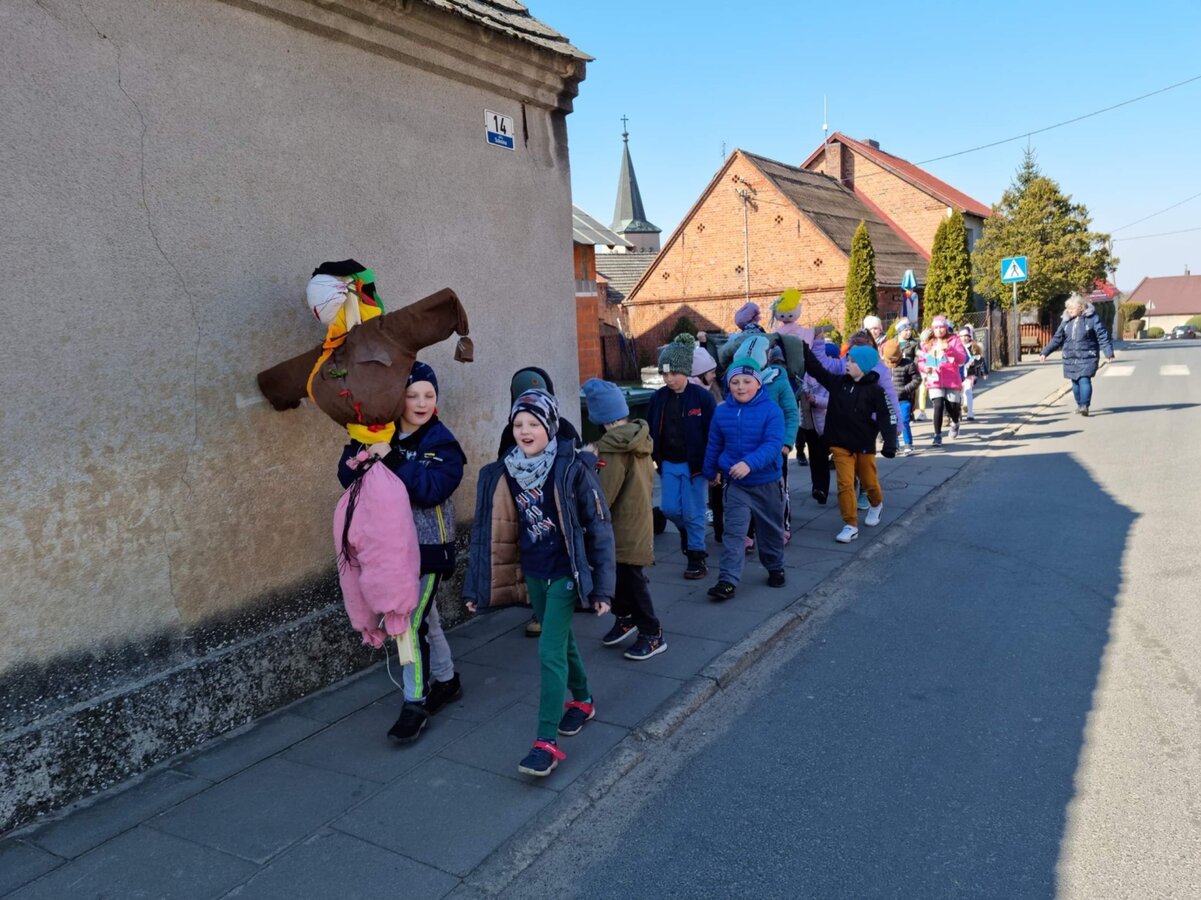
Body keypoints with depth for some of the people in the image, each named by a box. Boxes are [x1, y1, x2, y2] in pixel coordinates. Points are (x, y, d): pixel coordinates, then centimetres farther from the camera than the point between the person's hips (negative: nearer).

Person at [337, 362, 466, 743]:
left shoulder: (441, 443, -10)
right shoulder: (384, 436, 4)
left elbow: (431, 490, -25)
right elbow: (348, 477, -3)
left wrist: (394, 461, -33)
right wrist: (360, 445, -19)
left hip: (428, 547, -5)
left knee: (411, 622, -9)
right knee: (424, 616, 18)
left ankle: (415, 704, 6)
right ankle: (446, 680, 37)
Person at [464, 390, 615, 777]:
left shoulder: (573, 469, -17)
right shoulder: (503, 473, -4)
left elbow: (599, 527, -13)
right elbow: (490, 530, 3)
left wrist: (602, 586, -14)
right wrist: (475, 585, 4)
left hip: (564, 573, -5)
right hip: (532, 573, 5)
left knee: (550, 651, -7)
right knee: (562, 640, 21)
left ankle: (547, 742, 3)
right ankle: (583, 701, 43)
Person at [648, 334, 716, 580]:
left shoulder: (702, 397, -12)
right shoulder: (659, 397, 2)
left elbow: (712, 433, -9)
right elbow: (651, 429, 10)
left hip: (693, 463, -4)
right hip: (668, 463, 4)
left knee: (692, 512, 2)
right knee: (669, 508, 5)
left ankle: (697, 557, 16)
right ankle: (688, 532, 36)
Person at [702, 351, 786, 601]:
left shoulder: (771, 410, -14)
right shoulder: (722, 412, -2)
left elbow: (773, 444, -25)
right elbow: (714, 445, 11)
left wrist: (749, 463, -38)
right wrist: (711, 472, 20)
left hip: (767, 482, -1)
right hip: (736, 484, 1)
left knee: (771, 529, 17)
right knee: (733, 532, -6)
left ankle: (775, 568, 39)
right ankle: (728, 580, -8)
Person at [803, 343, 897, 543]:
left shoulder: (874, 390, -9)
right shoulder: (838, 382, 0)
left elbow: (885, 417, -11)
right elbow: (816, 369, 2)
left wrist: (890, 443, -21)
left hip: (864, 445, -2)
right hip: (841, 444, 2)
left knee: (869, 482, 13)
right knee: (845, 484, -5)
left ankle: (876, 505, 46)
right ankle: (851, 525, 1)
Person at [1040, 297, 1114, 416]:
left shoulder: (1092, 318, -4)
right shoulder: (1066, 320, 8)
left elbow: (1102, 336, -7)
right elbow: (1057, 339, 15)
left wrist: (1109, 352, -16)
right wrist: (1045, 352, 11)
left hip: (1087, 357, -4)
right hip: (1070, 358, 4)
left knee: (1084, 380, -15)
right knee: (1075, 382, 8)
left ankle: (1084, 406, -16)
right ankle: (1079, 405, 21)